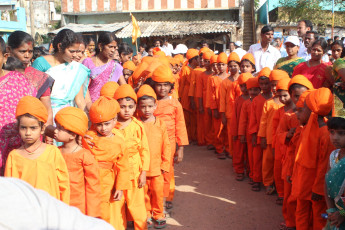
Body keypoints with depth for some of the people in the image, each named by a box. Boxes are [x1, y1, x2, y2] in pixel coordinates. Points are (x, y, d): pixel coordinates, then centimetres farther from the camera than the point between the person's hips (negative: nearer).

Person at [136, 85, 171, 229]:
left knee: (158, 191, 7)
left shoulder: (161, 124, -2)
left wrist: (165, 164, 1)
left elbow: (166, 145, 3)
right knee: (144, 192, 11)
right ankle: (146, 216, 28)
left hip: (157, 167, 1)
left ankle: (158, 215, 26)